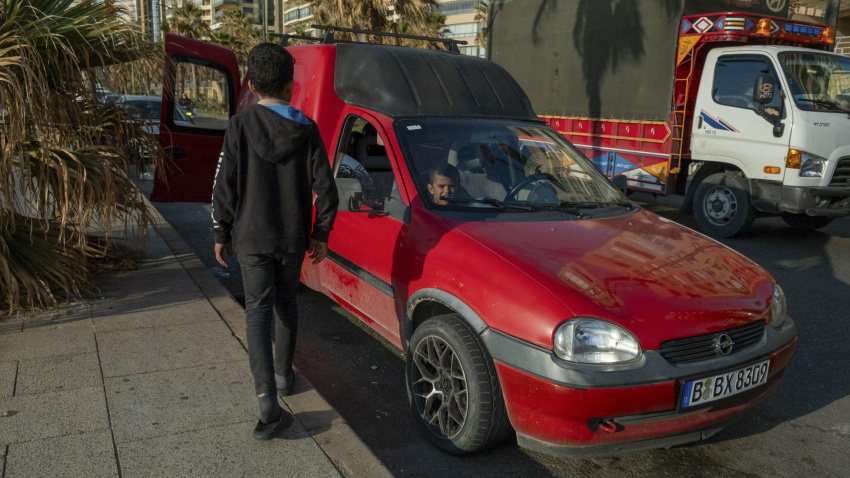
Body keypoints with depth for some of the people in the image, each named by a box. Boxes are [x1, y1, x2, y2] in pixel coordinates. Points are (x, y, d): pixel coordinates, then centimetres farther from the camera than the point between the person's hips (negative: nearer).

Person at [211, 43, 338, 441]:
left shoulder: (240, 127, -9)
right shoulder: (306, 129, -5)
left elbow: (224, 187, -8)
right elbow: (325, 187, -6)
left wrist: (221, 233, 4)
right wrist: (320, 233, 6)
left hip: (251, 237, -2)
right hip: (294, 237, 2)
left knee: (258, 311, 1)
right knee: (285, 303, 20)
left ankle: (267, 399, -10)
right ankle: (284, 375, 35)